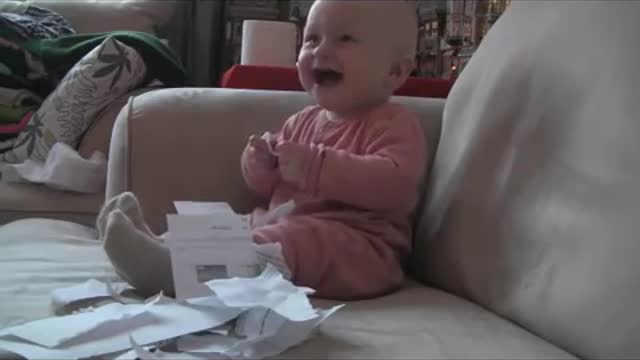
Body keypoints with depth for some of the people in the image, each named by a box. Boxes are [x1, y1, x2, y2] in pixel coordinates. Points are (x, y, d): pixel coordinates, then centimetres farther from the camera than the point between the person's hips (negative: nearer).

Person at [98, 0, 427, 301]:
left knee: (298, 240, -35)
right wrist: (260, 166, -2)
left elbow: (395, 184, -25)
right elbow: (267, 186, 23)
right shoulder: (303, 121, 18)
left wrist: (315, 166, -30)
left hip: (354, 248, -9)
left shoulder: (394, 126, -6)